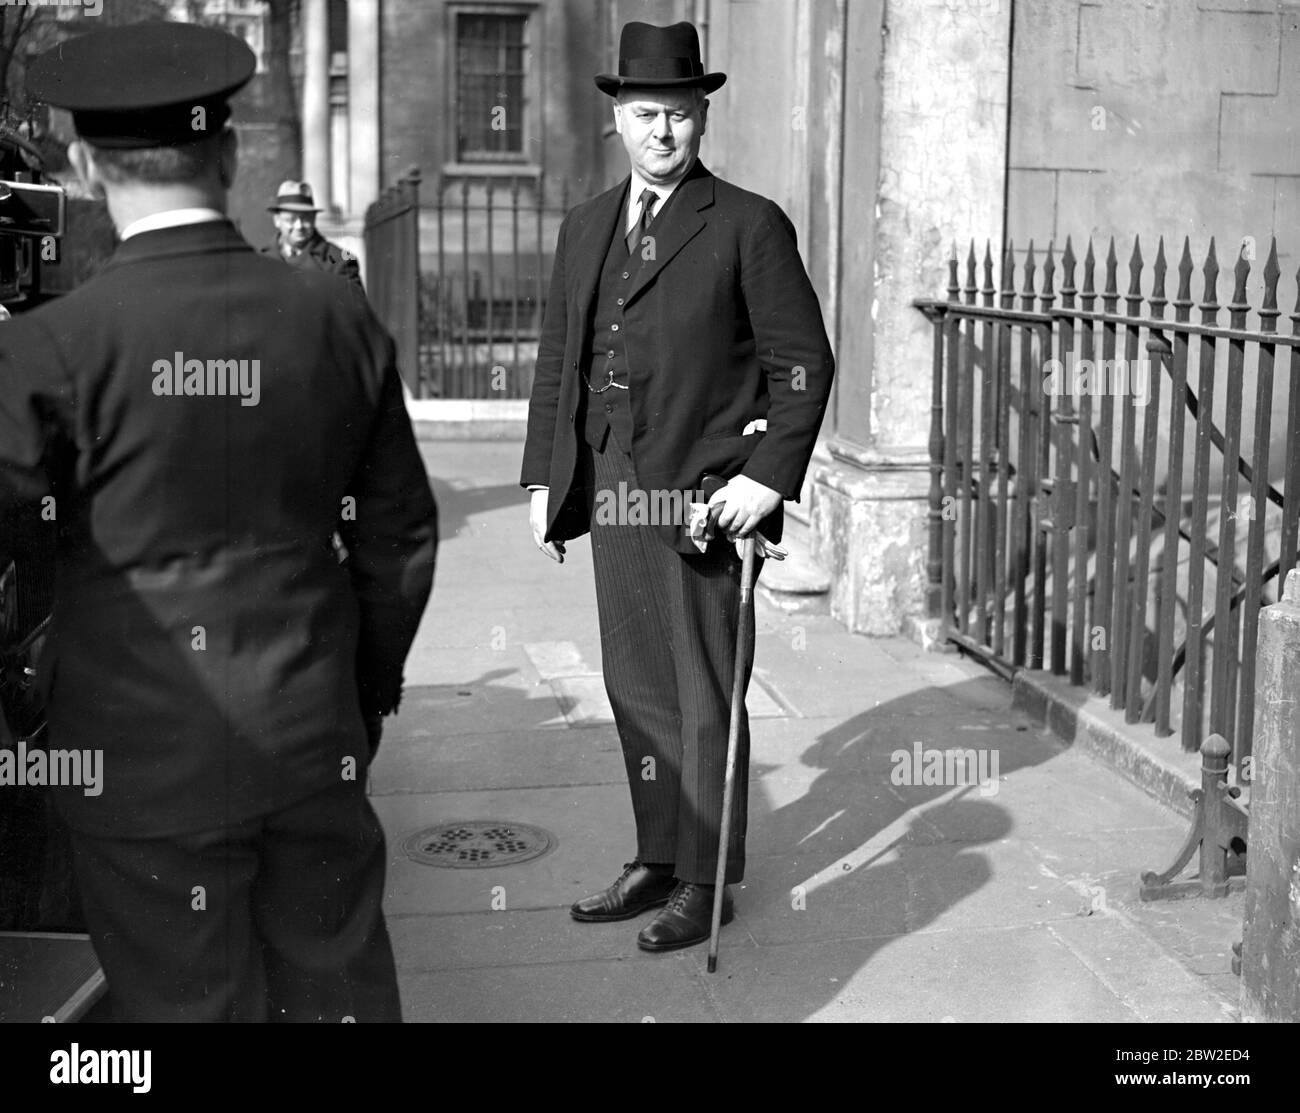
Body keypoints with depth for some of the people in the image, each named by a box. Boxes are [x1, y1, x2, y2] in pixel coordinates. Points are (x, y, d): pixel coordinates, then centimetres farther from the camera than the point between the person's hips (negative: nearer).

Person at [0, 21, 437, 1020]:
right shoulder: (340, 320, -3)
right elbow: (402, 537, 5)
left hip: (147, 760, -3)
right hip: (316, 741, 4)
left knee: (187, 1002, 13)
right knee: (342, 990, 18)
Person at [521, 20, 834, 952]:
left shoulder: (748, 226, -3)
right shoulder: (585, 228, 14)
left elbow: (803, 362, -5)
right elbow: (557, 361, 17)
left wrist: (768, 475, -14)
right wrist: (544, 478, 11)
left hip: (703, 492, -6)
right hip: (610, 489, 6)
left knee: (704, 693, 1)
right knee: (636, 685, 12)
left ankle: (706, 883, 13)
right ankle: (657, 861, 25)